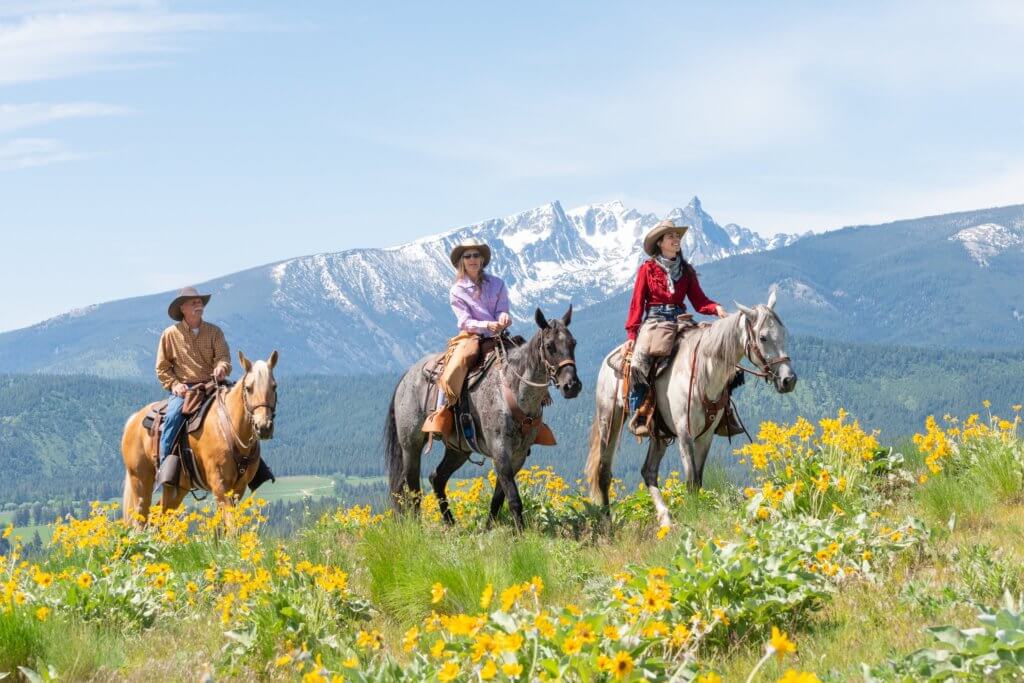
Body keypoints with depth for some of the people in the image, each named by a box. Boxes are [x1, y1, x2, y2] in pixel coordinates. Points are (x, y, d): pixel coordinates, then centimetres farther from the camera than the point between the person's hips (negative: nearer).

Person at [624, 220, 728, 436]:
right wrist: (631, 334, -6)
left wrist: (715, 308, -11)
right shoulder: (648, 269, 8)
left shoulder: (687, 271, 17)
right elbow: (637, 303, 3)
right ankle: (637, 417, -26)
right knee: (640, 361, -29)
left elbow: (699, 300, 10)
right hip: (654, 320, -3)